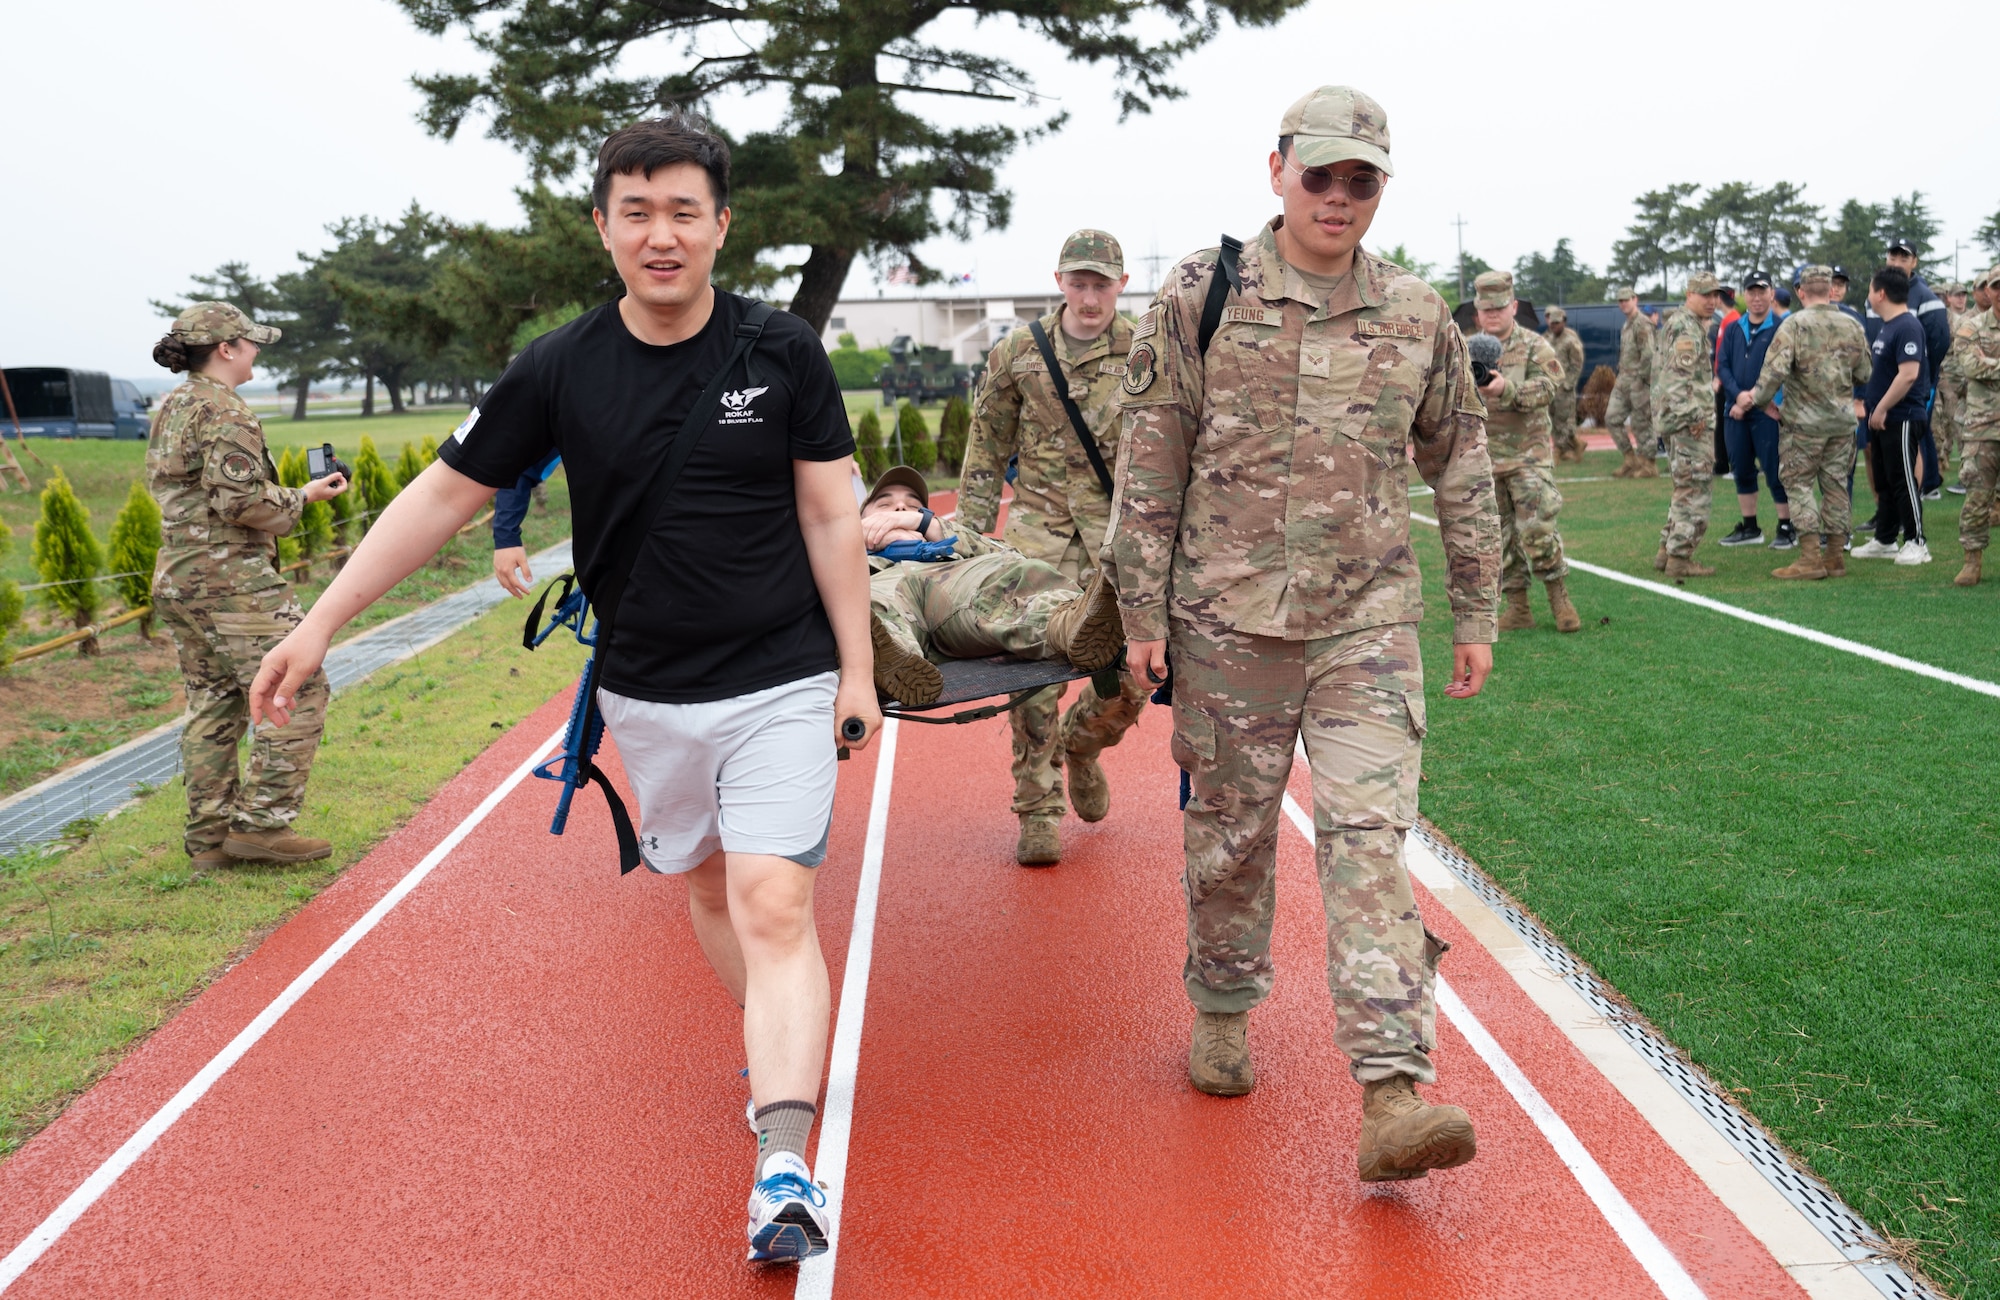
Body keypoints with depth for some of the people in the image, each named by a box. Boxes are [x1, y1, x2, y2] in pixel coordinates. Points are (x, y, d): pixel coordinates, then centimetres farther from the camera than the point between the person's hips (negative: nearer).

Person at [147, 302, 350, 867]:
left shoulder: (169, 409, 17)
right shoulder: (223, 411, -13)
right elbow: (241, 499, -22)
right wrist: (303, 496, -6)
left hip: (177, 578, 10)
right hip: (231, 580, -10)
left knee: (212, 706, 13)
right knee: (298, 691, -5)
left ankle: (209, 835, 16)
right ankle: (262, 824, -6)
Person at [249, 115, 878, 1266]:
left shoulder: (784, 351, -7)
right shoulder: (561, 371, -4)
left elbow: (831, 515, -2)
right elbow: (448, 492, 3)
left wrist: (859, 669, -3)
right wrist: (321, 622, 3)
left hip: (781, 684, -3)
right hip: (649, 695, 3)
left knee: (774, 905, -13)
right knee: (707, 884, 16)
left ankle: (785, 1171, -17)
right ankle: (782, 1053, 39)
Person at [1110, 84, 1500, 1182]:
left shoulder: (1418, 317, 6)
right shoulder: (1202, 297, -1)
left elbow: (1461, 470, 14)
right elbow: (1150, 464, 0)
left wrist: (1474, 616, 13)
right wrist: (1143, 613, -3)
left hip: (1369, 623, 1)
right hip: (1227, 620, -1)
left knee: (1370, 837, -8)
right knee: (1228, 832, 11)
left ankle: (1393, 1098, -9)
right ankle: (1222, 1014, 35)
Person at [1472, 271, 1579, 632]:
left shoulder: (1534, 346, 0)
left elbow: (1548, 385, -15)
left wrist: (1506, 389, -32)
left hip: (1528, 455, -4)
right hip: (1484, 459, 4)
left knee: (1536, 530, -11)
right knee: (1499, 535, 6)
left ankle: (1559, 599, 7)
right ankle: (1517, 607, 15)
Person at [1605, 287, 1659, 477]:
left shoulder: (1642, 324, -13)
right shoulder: (1626, 325, 17)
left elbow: (1649, 354, -20)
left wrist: (1641, 378, -17)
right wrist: (1622, 373, 14)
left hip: (1638, 381, -10)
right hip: (1623, 380, 10)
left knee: (1642, 424, -4)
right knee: (1612, 417, 7)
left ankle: (1649, 466, 4)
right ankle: (1630, 460, 14)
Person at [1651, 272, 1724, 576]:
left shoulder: (1673, 322, 18)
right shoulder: (1688, 327, -14)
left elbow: (1661, 369, 25)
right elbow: (1679, 376, -24)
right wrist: (1693, 416, -24)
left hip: (1672, 416, 11)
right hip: (1688, 419, -11)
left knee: (1686, 488, 16)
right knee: (1693, 488, -7)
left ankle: (1667, 550, 18)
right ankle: (1680, 558, -6)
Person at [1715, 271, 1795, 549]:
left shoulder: (1781, 328, -5)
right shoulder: (1733, 329, 10)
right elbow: (1722, 366, 6)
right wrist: (1739, 394, -9)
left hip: (1767, 412, -5)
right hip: (1736, 411, 5)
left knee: (1775, 470, -3)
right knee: (1742, 470, 12)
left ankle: (1787, 527, 7)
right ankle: (1750, 528, 23)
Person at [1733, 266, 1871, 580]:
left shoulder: (1793, 324, -11)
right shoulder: (1851, 325, 4)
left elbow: (1774, 371, -19)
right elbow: (1864, 374, 9)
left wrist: (1753, 401, -7)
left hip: (1804, 421, -5)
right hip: (1843, 421, 5)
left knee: (1799, 484, 1)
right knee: (1836, 485, 11)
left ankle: (1810, 557, -5)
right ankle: (1836, 555, 15)